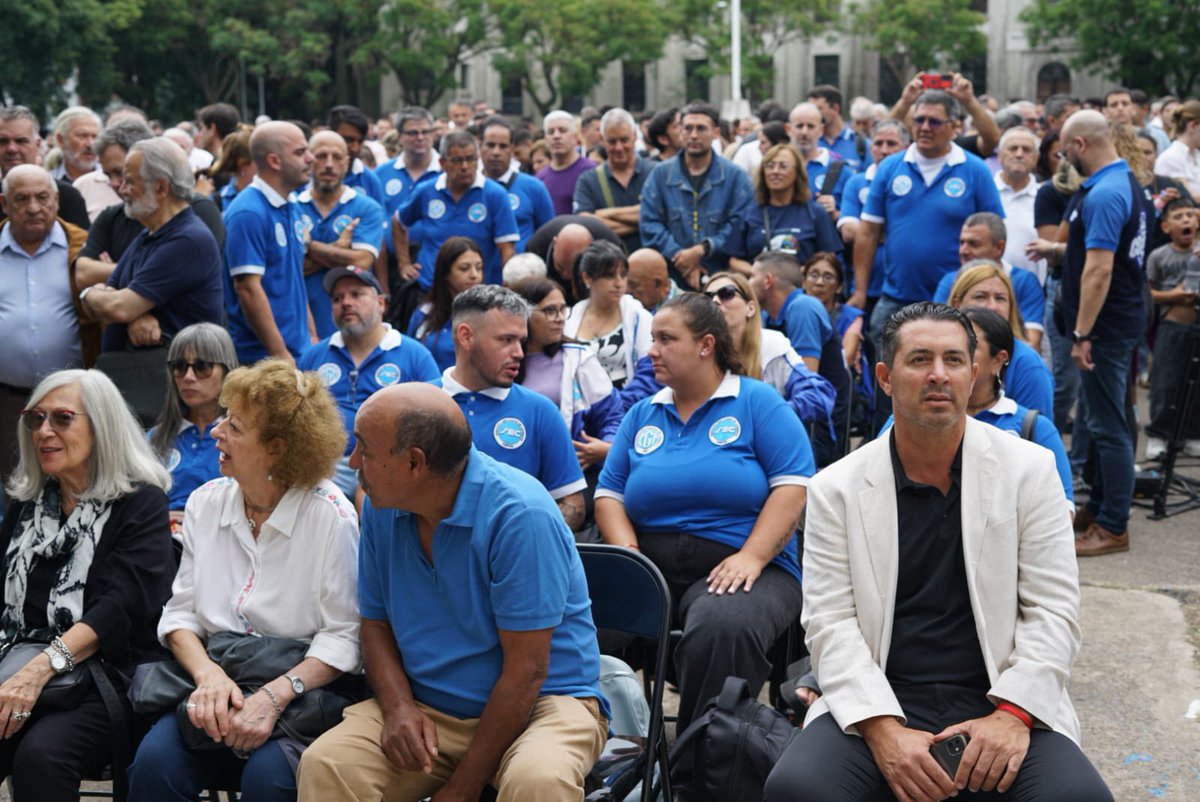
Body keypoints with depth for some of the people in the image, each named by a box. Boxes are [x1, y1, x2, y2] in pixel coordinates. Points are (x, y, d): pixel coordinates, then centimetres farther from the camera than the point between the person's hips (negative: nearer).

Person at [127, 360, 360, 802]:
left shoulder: (330, 515, -9)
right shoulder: (206, 503, 7)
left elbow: (344, 635, -10)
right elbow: (180, 611, 8)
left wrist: (275, 695, -23)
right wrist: (207, 673, -13)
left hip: (302, 690, -3)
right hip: (217, 680, 3)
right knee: (155, 761, -25)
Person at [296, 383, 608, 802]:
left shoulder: (519, 514, -21)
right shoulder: (381, 508, -1)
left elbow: (525, 670, -19)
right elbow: (376, 623, 10)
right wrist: (398, 707, -11)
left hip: (541, 701, -4)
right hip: (429, 708, 5)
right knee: (324, 764, -22)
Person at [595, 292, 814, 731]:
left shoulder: (759, 402, 6)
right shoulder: (642, 414, 20)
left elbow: (793, 485, -4)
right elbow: (609, 493, 14)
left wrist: (751, 558, -16)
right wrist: (629, 559, -6)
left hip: (737, 567, -4)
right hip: (653, 566, 4)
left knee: (720, 627, -39)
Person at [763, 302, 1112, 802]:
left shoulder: (1030, 470, 6)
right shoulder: (837, 489, 4)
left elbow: (1053, 609, 2)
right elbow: (830, 622, -3)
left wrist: (1013, 712, -13)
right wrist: (882, 728, -18)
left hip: (1001, 701, 0)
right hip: (878, 704, 0)